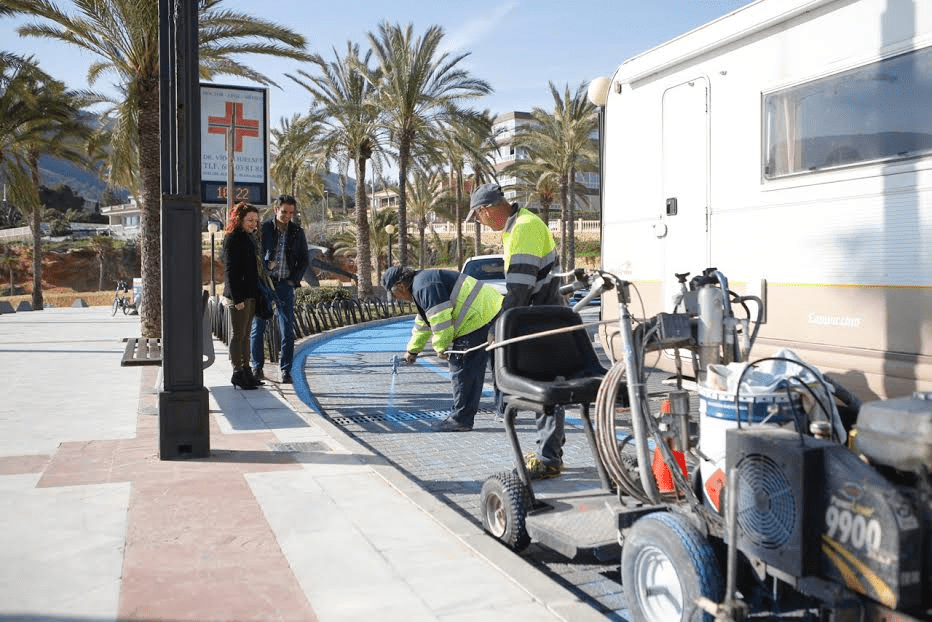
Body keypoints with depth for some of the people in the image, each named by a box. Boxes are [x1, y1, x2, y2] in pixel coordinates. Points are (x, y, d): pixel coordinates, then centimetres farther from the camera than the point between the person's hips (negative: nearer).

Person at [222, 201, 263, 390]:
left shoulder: (251, 238, 15)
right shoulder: (233, 239, -13)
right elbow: (230, 270, -17)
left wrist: (256, 293, 17)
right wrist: (237, 298, -20)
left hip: (251, 294, 9)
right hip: (238, 295, -9)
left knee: (245, 334, 14)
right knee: (238, 335, -2)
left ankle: (246, 371, 21)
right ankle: (238, 373, 3)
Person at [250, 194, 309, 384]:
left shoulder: (297, 233, 7)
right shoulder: (263, 229, 0)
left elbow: (304, 260, 12)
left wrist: (294, 280, 0)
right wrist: (265, 265, -14)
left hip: (285, 285, 1)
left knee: (288, 331, -2)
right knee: (258, 327, 2)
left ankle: (286, 370, 5)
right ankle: (257, 367, 14)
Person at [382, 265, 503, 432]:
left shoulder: (424, 286, -14)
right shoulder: (421, 283, 22)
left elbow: (440, 319, -20)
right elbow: (423, 323, 35)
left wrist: (441, 347, -6)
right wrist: (412, 350, 43)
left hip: (480, 318, -11)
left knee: (462, 370, -6)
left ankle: (461, 419, -1)